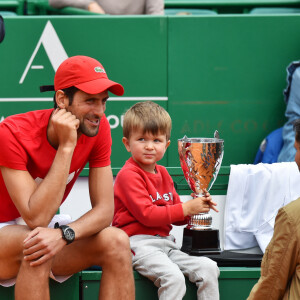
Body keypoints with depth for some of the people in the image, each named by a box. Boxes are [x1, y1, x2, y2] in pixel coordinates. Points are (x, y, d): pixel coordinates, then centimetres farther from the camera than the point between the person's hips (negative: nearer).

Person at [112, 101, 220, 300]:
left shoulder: (163, 174, 19)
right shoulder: (129, 175, -9)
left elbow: (175, 214, 23)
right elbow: (146, 214, -17)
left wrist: (197, 207, 2)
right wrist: (185, 209, -15)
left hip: (165, 242, 8)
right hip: (139, 243, -8)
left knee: (208, 268, -8)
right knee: (173, 277, -31)